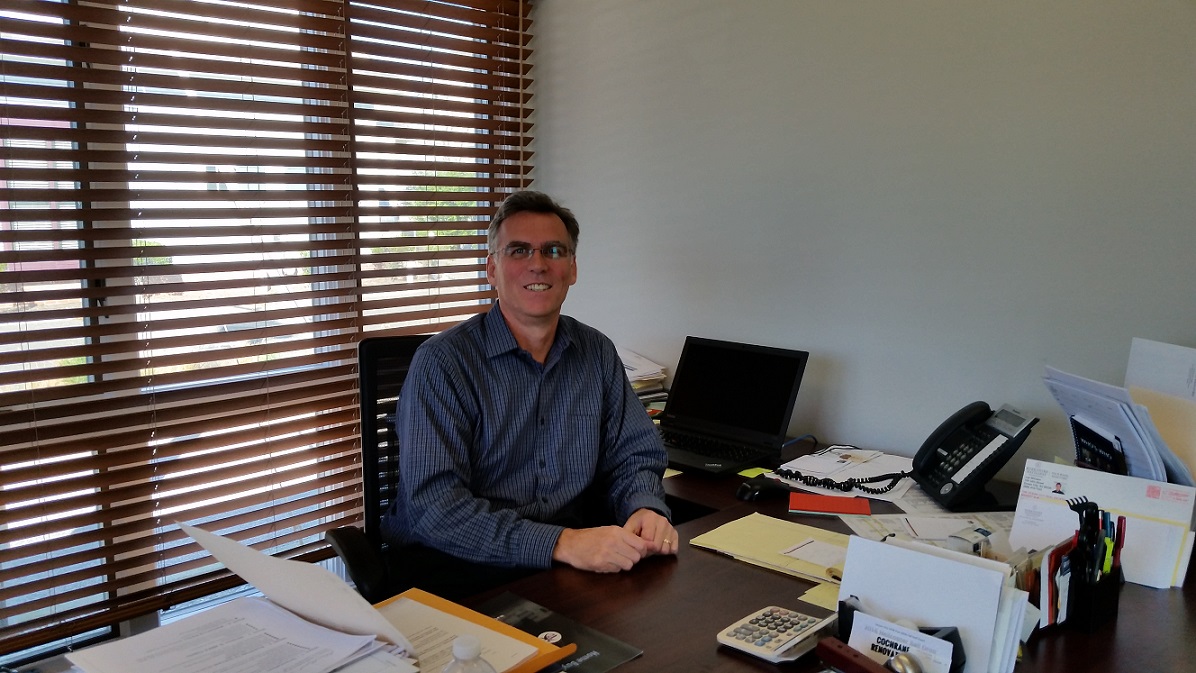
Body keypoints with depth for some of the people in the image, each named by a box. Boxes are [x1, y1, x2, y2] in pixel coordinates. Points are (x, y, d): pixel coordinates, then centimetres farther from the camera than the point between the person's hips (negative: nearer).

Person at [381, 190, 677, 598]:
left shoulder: (598, 354, 8)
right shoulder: (443, 361, -10)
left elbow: (633, 456, 12)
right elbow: (433, 506, -19)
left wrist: (645, 509, -12)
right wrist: (560, 543, -30)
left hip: (576, 560, 6)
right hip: (458, 567, -5)